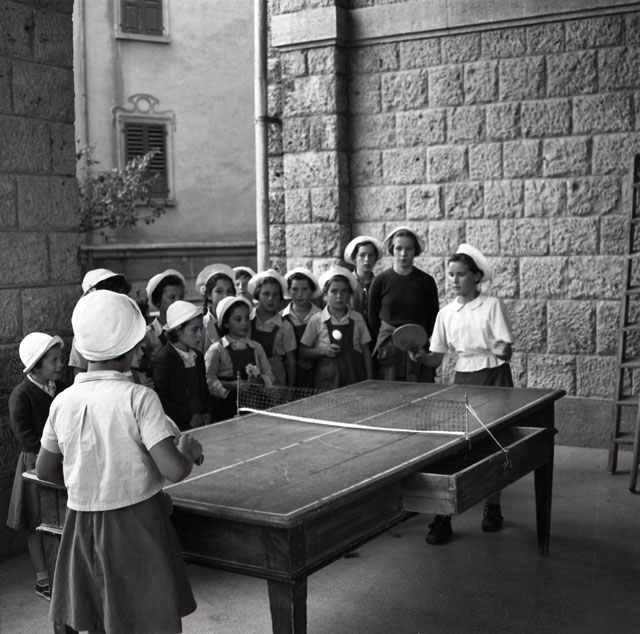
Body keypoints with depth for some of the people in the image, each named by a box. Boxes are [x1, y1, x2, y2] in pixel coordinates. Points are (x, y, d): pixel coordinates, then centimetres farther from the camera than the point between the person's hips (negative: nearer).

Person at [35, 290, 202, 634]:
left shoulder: (63, 402, -2)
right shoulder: (139, 398, -16)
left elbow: (45, 470, 10)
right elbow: (174, 470, -21)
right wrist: (189, 450, 0)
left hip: (82, 527, 5)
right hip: (137, 525, -4)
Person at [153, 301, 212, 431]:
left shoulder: (197, 356, 11)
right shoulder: (163, 359, -11)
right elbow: (161, 399, -13)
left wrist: (207, 413, 4)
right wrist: (189, 417, -12)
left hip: (201, 422, 6)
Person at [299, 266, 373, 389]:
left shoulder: (357, 319, 8)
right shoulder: (317, 320, 3)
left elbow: (365, 350, 12)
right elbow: (303, 352, 6)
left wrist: (369, 380, 8)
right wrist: (323, 350, -11)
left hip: (355, 379, 2)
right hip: (327, 380, -2)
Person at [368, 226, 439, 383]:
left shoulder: (426, 281, 2)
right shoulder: (380, 280, 1)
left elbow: (433, 318, 9)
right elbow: (373, 318, 8)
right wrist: (385, 343, 7)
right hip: (388, 351, 0)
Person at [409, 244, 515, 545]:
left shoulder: (492, 305, -4)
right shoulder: (446, 314, 7)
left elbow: (506, 351, -8)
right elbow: (437, 358, 7)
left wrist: (501, 349, -29)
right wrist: (421, 356, -13)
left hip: (494, 376, -2)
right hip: (463, 379, 2)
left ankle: (492, 506, 26)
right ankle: (443, 515, -2)